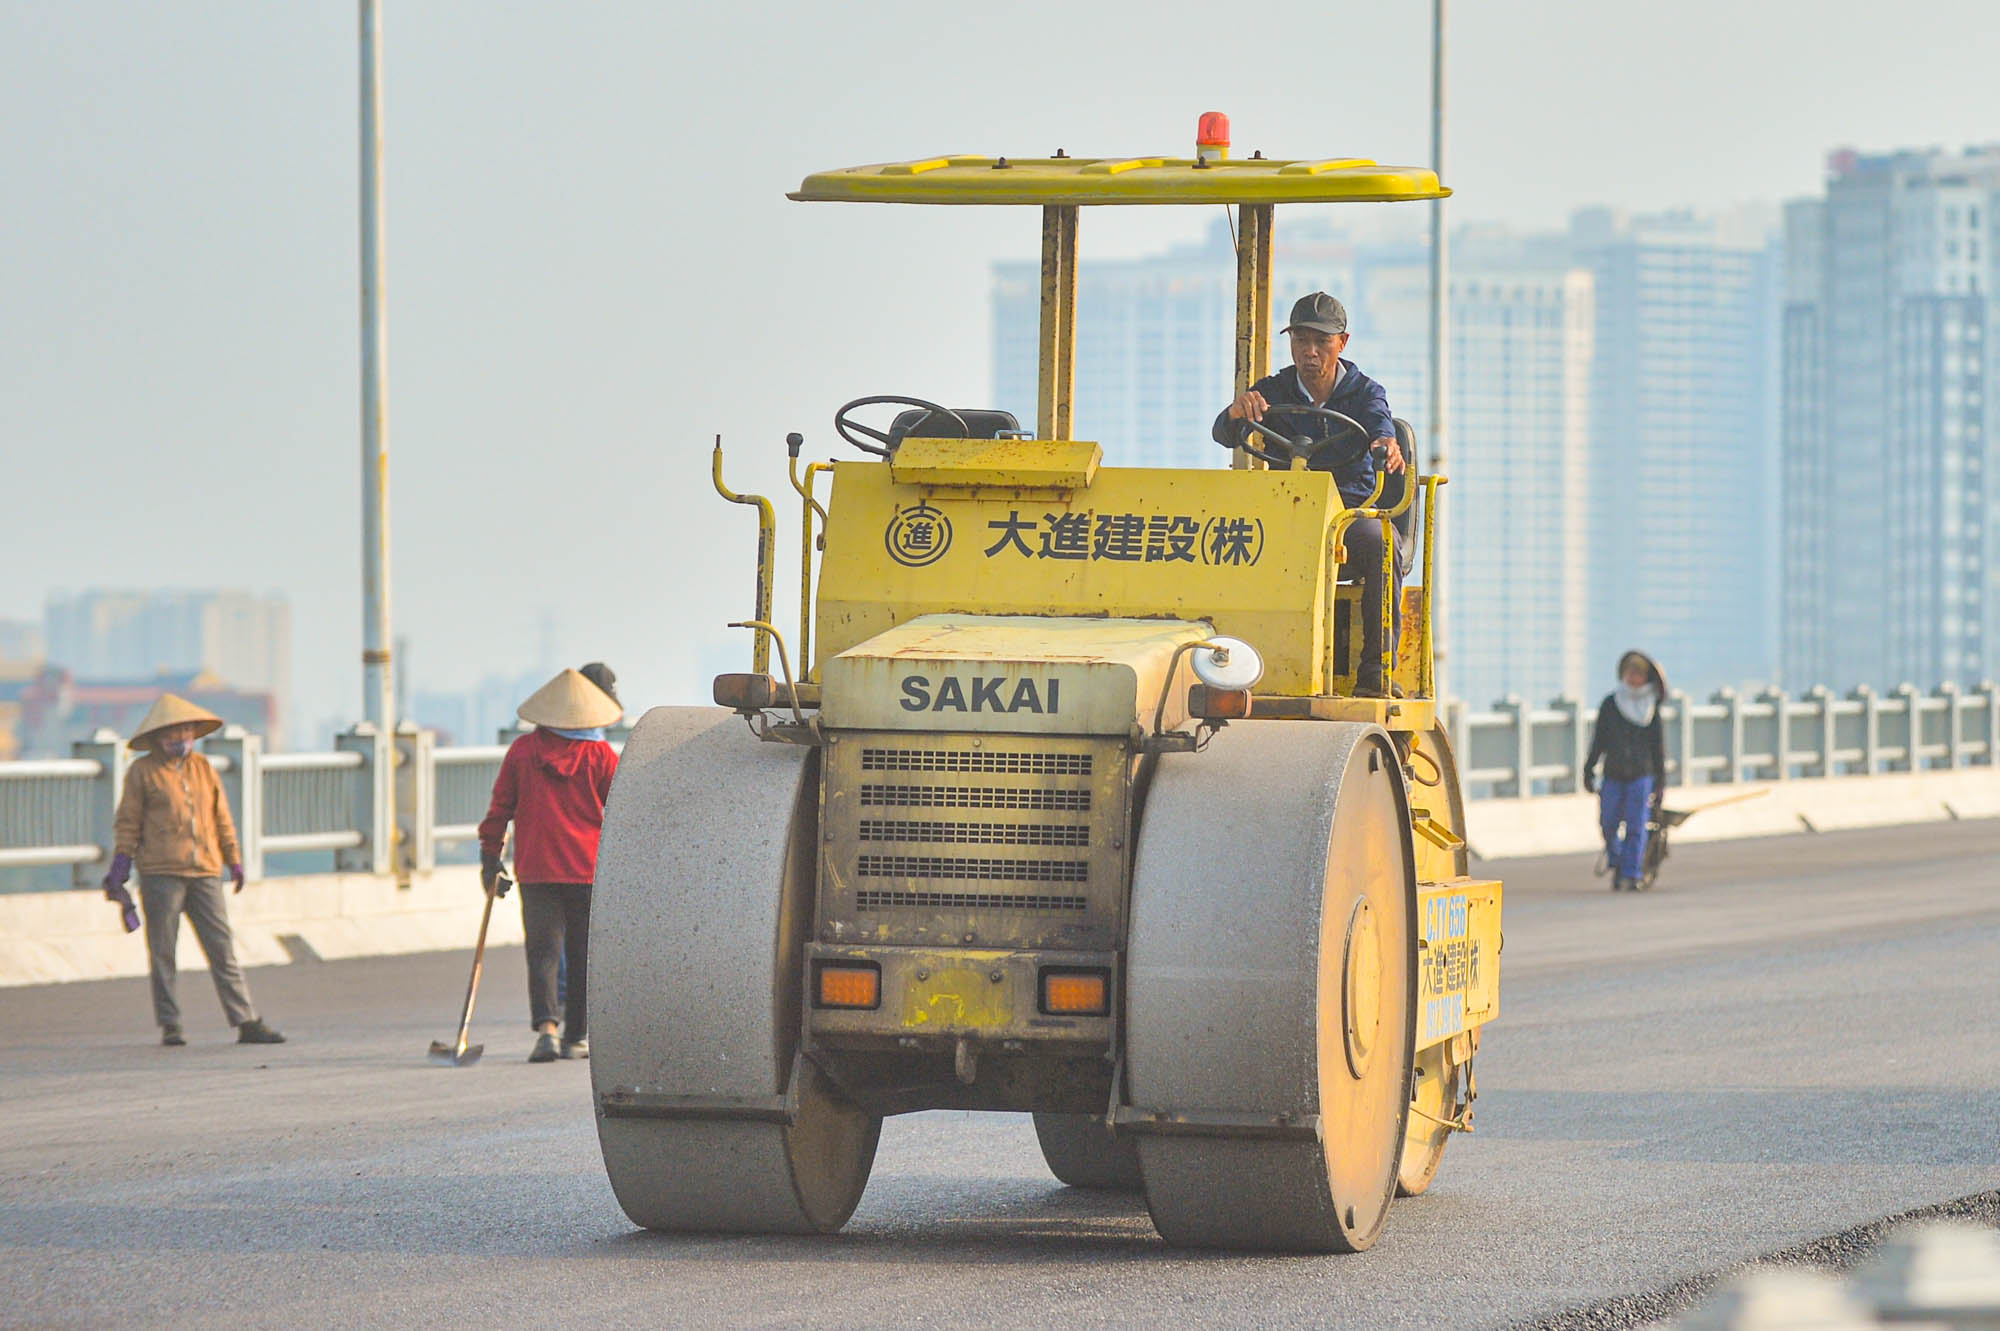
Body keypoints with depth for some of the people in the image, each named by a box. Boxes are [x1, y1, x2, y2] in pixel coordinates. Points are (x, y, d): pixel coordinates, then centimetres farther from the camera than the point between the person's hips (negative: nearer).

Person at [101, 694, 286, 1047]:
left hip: (205, 872, 4)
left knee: (223, 949, -1)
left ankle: (247, 1023, -4)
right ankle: (169, 1026, 7)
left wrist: (234, 861, 22)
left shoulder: (202, 767, 15)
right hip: (160, 873, -3)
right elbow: (128, 823, 3)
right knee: (163, 952, 0)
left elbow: (221, 817, 21)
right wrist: (119, 868, -3)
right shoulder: (143, 772, 3)